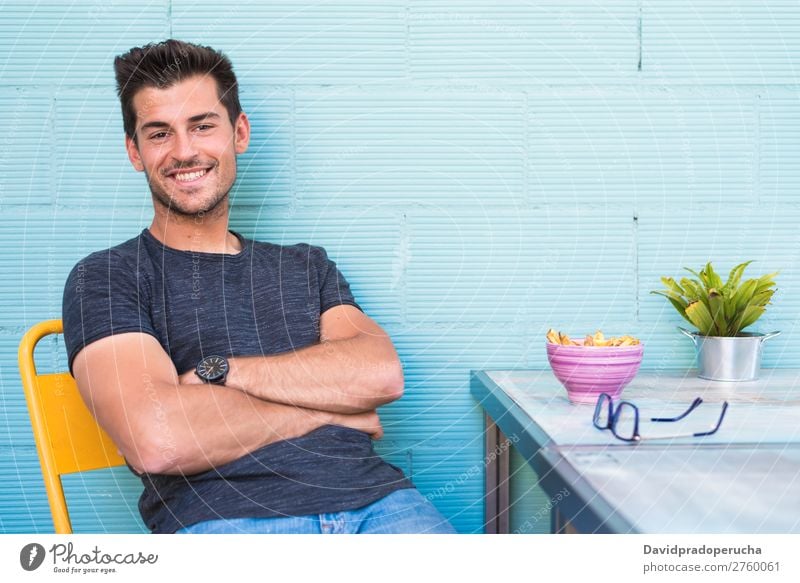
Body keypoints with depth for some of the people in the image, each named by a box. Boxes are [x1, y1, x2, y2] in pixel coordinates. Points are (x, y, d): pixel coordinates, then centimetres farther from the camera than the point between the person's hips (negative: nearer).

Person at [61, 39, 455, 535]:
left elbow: (382, 375, 4)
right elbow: (155, 440, -10)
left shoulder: (307, 266, 24)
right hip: (221, 517, -1)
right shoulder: (105, 279, 9)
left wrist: (214, 371, -4)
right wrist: (327, 407, 2)